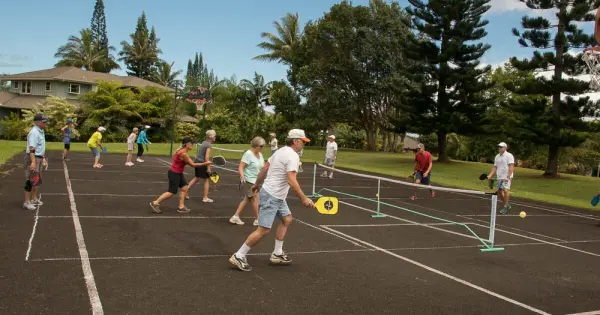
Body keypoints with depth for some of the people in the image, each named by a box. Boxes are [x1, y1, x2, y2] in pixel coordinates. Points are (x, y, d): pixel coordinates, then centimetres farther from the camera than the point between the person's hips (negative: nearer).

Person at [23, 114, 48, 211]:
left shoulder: (41, 131, 12)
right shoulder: (34, 132, -19)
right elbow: (32, 148, -26)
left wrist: (43, 158, 24)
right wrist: (33, 162, -33)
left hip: (39, 158, 10)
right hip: (33, 158, -10)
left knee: (38, 180, 18)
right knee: (31, 180, -6)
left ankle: (34, 199, 31)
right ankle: (27, 202, 0)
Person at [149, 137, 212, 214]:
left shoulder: (181, 150, 1)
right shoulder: (183, 154, -28)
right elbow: (193, 165, -22)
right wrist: (205, 163, -18)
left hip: (178, 173, 10)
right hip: (174, 174, -10)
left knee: (184, 188, 7)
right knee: (171, 192, -1)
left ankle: (181, 207, 12)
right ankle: (155, 203, 9)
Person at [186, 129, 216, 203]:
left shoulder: (204, 142, 11)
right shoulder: (209, 145, -16)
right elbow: (207, 157, -22)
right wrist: (208, 167, -20)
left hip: (197, 162, 9)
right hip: (202, 163, -9)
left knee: (197, 178, 23)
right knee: (206, 180, 4)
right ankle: (205, 198, 9)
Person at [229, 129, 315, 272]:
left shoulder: (281, 151, 10)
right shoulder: (293, 156, -18)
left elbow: (265, 168, 16)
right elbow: (291, 181, -27)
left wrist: (257, 184, 28)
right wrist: (304, 199, -24)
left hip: (277, 197, 10)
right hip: (271, 196, -10)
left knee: (287, 219, 17)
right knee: (264, 229, -8)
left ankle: (277, 254, 23)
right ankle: (239, 256, 0)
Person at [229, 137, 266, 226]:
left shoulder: (260, 155, 10)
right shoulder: (248, 154, -16)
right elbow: (240, 167, -20)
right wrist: (242, 176, -36)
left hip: (255, 181, 9)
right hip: (248, 181, -9)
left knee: (247, 199, 13)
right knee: (255, 199, -2)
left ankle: (235, 217, 19)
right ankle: (257, 220, 10)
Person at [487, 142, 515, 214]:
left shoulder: (509, 155, -7)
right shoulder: (497, 156, 14)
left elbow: (511, 167, -15)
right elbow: (495, 167, 15)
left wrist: (508, 177, -24)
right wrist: (490, 175, 3)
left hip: (507, 177, -7)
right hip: (499, 177, 7)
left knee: (505, 190, -19)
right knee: (499, 192, 6)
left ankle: (505, 207, -9)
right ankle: (507, 205, 24)